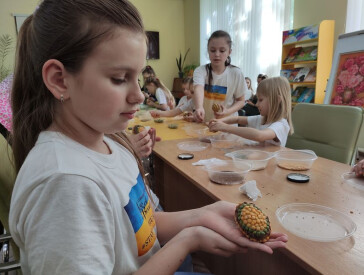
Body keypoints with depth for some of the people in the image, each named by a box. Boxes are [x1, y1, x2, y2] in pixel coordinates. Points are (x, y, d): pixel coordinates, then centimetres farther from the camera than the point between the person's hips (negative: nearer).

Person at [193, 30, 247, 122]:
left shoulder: (236, 73, -4)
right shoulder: (200, 71, -8)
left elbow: (241, 101, 4)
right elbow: (199, 89, -27)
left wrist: (227, 111, -15)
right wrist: (199, 107, -48)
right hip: (204, 122, 1)